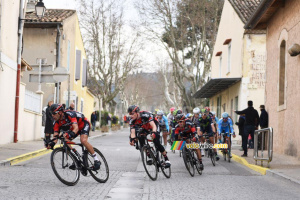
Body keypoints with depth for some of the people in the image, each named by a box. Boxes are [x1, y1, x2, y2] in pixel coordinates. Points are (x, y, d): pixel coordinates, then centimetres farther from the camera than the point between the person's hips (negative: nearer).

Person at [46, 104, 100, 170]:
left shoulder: (69, 114, -35)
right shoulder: (57, 122, -16)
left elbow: (76, 128, -46)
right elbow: (55, 135, -22)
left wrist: (71, 134, -68)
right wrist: (52, 143, -44)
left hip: (84, 124, -7)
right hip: (71, 129, 7)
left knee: (83, 140, -32)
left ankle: (96, 160, -20)